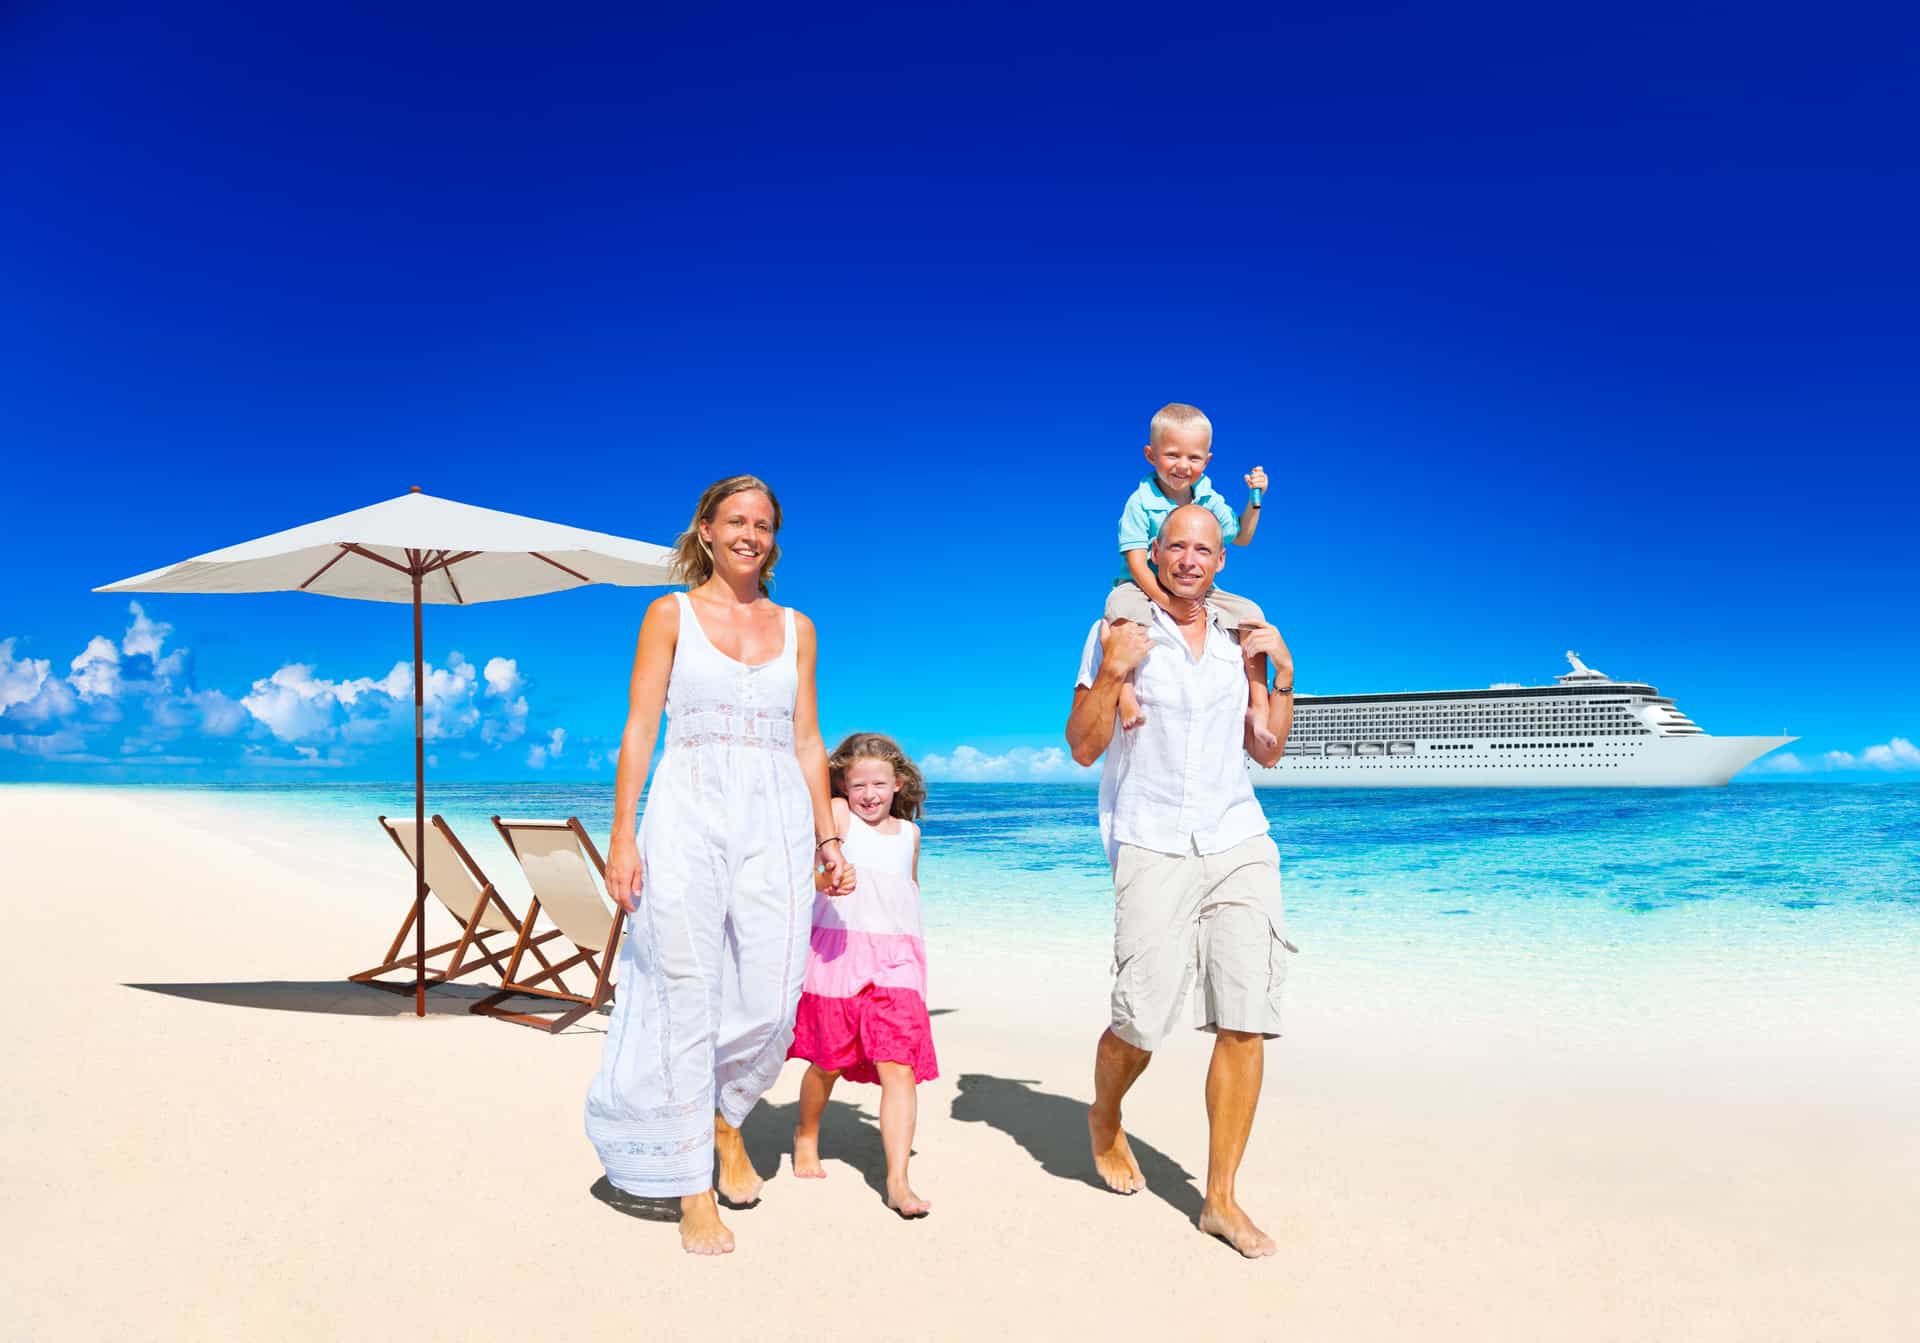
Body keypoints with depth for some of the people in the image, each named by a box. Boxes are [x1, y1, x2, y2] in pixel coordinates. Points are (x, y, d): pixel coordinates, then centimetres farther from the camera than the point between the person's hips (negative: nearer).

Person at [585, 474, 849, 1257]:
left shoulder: (796, 628, 14)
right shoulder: (670, 615, 6)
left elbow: (807, 740, 15)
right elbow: (639, 729, 1)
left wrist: (827, 834, 9)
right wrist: (623, 837, -7)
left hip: (777, 823, 3)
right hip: (689, 816, -3)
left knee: (771, 1001, -2)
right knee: (687, 1000, -2)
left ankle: (725, 1119, 29)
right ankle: (693, 1193, 10)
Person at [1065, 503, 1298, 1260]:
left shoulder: (1239, 640, 14)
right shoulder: (1119, 632, 2)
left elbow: (1268, 753, 17)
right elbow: (1083, 749, -1)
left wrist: (1284, 671, 6)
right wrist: (1111, 671, -15)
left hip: (1239, 843, 4)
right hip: (1153, 848, -3)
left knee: (1246, 1020, -4)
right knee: (1142, 1023, -7)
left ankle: (1221, 1199, 8)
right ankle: (1104, 1121, 28)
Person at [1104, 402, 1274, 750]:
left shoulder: (1209, 499, 5)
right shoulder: (1141, 502, -11)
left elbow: (1240, 537, 20)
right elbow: (1137, 563, -17)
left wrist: (1254, 500, 4)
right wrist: (1167, 601, -29)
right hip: (1147, 589, -5)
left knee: (1251, 614, -13)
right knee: (1121, 604, -39)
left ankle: (1257, 707, -7)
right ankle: (1125, 691, -38)